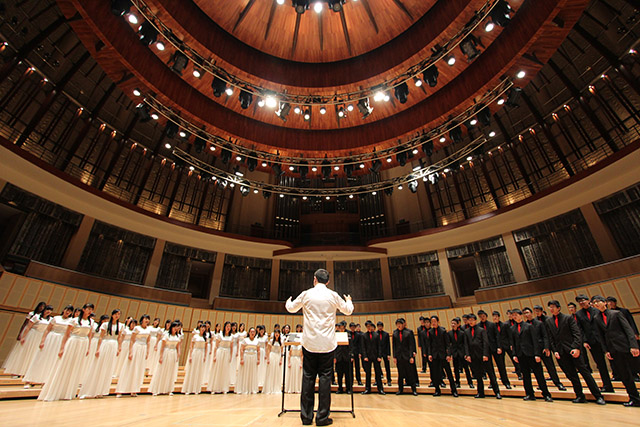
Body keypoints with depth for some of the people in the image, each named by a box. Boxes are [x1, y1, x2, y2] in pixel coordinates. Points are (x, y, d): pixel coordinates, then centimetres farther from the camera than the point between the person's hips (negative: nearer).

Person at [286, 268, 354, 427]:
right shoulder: (333, 295, -1)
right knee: (325, 377, 7)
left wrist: (288, 301, 38)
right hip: (327, 343, 0)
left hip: (309, 343, 1)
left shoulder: (306, 294, -2)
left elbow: (291, 308, 15)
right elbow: (348, 310, 15)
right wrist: (348, 301, 36)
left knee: (308, 377, 9)